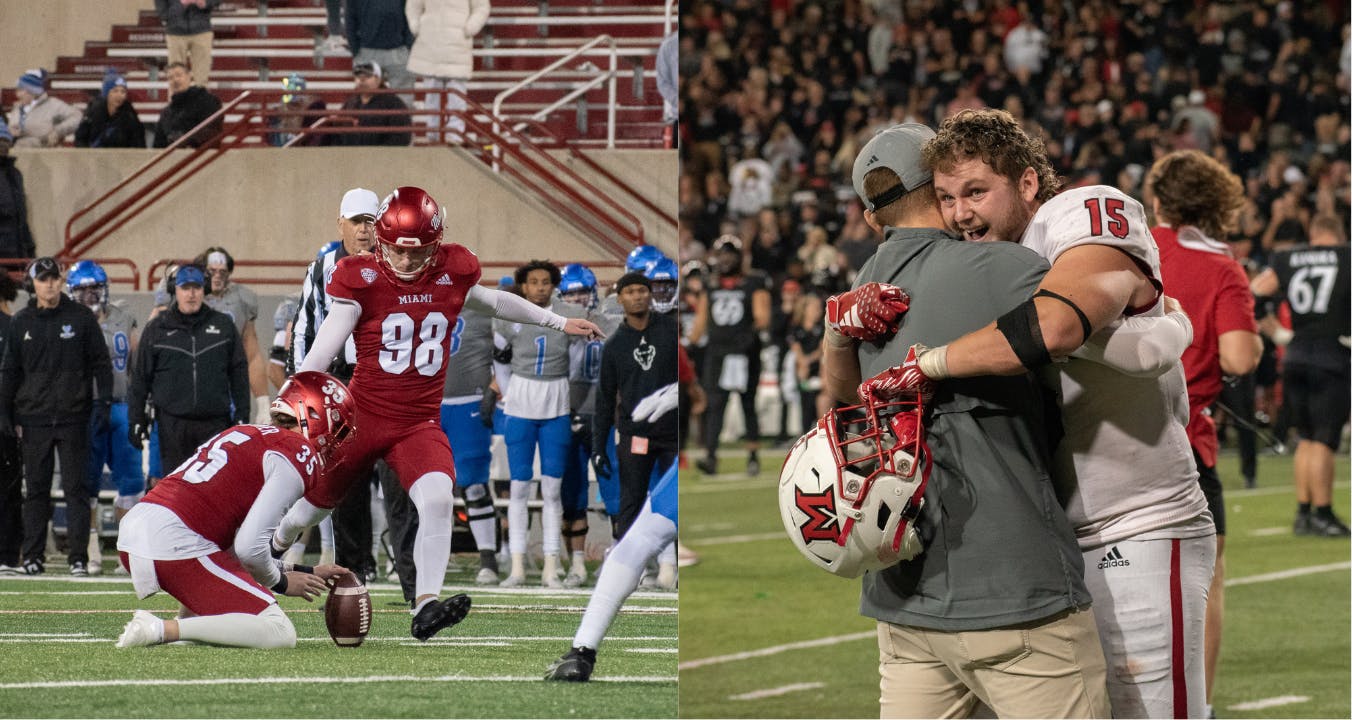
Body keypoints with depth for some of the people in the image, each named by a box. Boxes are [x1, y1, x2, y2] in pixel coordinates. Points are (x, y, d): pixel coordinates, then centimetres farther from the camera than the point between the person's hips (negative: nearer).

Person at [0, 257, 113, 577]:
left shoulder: (80, 317, 2)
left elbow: (100, 362, 5)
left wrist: (102, 401, -4)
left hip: (73, 418, -2)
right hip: (33, 419, 2)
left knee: (76, 488, -3)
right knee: (36, 489, 5)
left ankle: (79, 557, -3)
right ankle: (33, 556, 10)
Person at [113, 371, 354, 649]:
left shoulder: (249, 433, 25)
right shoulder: (299, 457, -3)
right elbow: (251, 548, -11)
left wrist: (306, 573, 28)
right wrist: (281, 582, 10)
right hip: (178, 544, -9)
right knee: (280, 634, -7)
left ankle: (188, 620, 14)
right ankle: (164, 630, -17)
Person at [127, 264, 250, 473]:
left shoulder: (223, 325, 8)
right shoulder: (157, 328, 6)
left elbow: (239, 374, 11)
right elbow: (140, 376, 7)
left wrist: (241, 416, 6)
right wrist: (136, 419, 3)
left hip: (214, 421, 0)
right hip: (172, 422, 0)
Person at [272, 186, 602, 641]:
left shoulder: (452, 275, -1)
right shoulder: (363, 281, -12)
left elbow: (495, 302, 21)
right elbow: (321, 353, -14)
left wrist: (558, 322, 29)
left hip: (419, 425, 1)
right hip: (362, 417, -1)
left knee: (437, 498, -27)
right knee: (311, 506, 16)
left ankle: (426, 606, -30)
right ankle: (273, 551, 50)